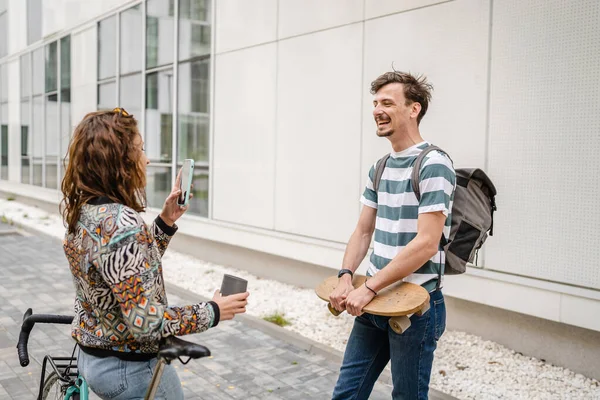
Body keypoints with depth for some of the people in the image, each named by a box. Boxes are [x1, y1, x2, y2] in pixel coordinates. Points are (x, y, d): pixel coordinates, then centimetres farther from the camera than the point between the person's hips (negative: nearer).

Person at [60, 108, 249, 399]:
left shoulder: (82, 211, 0)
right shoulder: (121, 223, -29)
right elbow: (144, 322, -29)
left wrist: (166, 221, 3)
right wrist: (212, 312, -18)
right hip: (129, 369, -9)